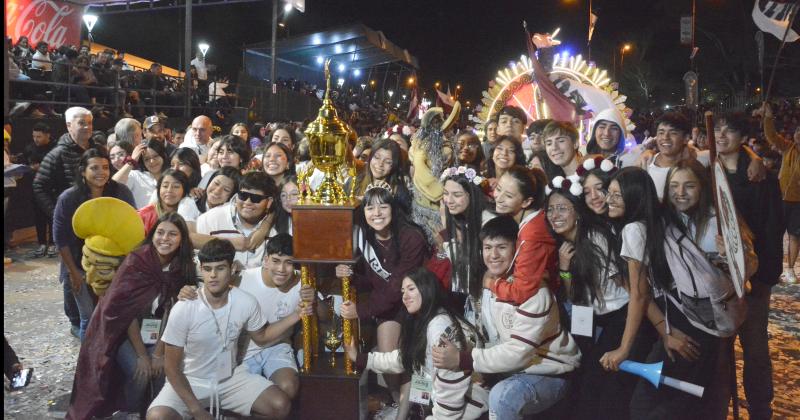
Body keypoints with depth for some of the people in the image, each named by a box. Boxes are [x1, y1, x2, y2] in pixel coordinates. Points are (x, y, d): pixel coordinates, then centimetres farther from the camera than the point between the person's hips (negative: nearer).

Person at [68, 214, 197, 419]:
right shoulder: (136, 261, -19)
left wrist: (159, 353, -15)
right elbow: (126, 311, -18)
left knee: (165, 369, -18)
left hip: (157, 335, 3)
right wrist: (142, 355, -19)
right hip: (125, 332, -3)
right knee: (139, 374, -22)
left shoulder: (183, 267, -8)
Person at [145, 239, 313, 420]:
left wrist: (295, 315, -7)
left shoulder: (246, 302, -13)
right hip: (191, 381, -2)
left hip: (231, 378, 3)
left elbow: (261, 337, 8)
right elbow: (172, 367, -13)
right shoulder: (183, 309, -22)